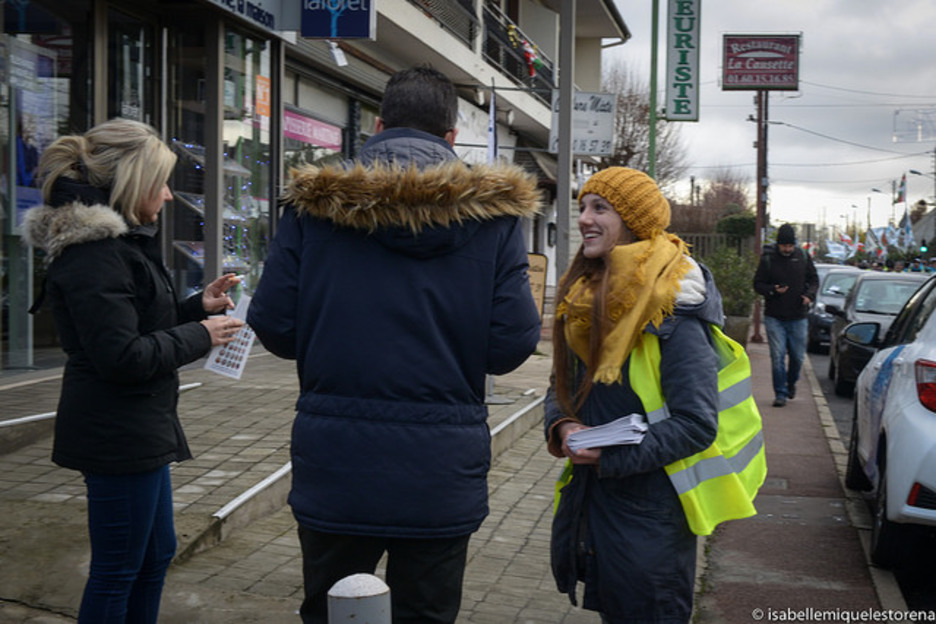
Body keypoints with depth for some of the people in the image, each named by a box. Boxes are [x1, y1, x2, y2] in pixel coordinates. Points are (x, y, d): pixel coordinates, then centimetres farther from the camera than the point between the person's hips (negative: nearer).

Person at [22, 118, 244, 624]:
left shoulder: (118, 241, 13)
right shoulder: (95, 252, -20)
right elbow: (122, 357, -24)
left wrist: (197, 306, 7)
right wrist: (200, 335, -14)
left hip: (139, 431, 11)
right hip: (118, 435, -11)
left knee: (156, 553, 20)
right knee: (116, 571, 1)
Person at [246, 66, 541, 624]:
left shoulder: (314, 205, -4)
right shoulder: (493, 212, -5)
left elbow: (273, 326, -6)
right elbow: (513, 344, -9)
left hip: (334, 471, 1)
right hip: (442, 476, 0)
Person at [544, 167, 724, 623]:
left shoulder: (672, 315, -18)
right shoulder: (583, 300, 6)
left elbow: (697, 425, -20)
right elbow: (560, 389, 14)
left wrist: (608, 455, -22)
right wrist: (563, 428, -8)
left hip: (651, 513, -7)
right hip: (590, 500, 7)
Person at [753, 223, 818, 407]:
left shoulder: (804, 257, 3)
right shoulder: (768, 259, -4)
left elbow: (814, 280, 13)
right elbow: (758, 284, 0)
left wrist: (809, 295, -6)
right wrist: (773, 290, -19)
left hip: (798, 317, 2)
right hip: (774, 317, -2)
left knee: (798, 356, 9)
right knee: (777, 356, -7)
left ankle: (791, 383, 36)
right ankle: (780, 394, 1)